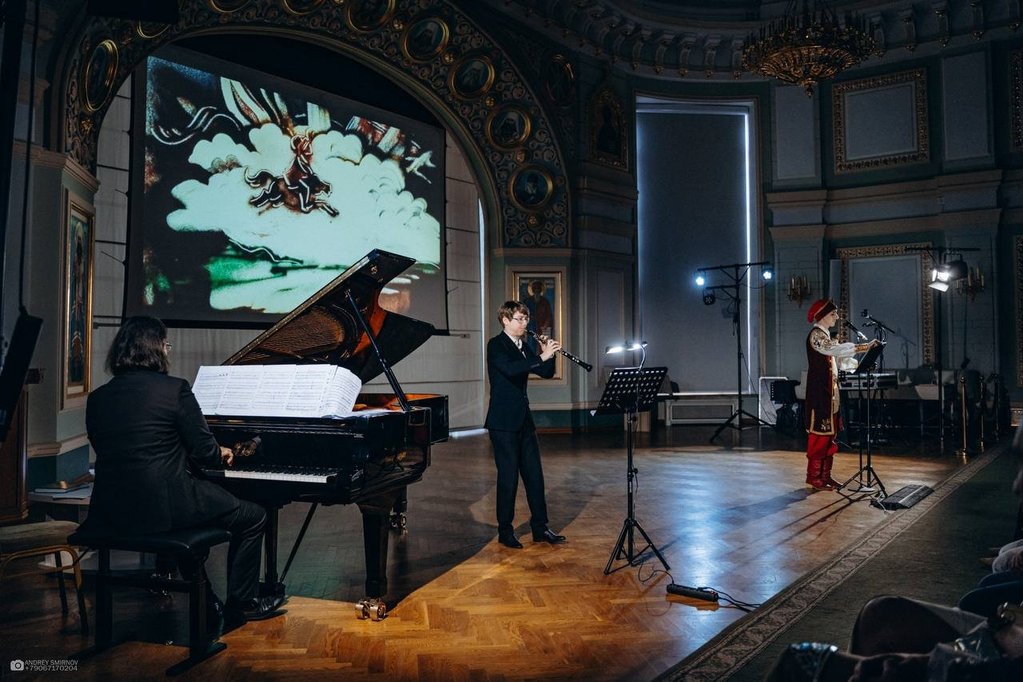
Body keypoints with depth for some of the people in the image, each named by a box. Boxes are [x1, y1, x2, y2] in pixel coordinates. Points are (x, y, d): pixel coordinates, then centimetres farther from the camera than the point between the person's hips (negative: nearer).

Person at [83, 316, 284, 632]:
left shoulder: (97, 398, 7)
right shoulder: (174, 389, -11)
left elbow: (108, 452, 16)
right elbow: (203, 450, -8)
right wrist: (221, 452, 16)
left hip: (112, 510, 7)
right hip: (160, 507, -7)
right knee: (253, 517, 12)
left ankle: (207, 608, 37)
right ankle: (241, 604, 23)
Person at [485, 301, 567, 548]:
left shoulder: (524, 346, 13)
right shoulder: (496, 345, -9)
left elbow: (546, 373, 10)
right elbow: (509, 369, -28)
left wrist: (548, 355, -8)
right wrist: (541, 357, -31)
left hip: (524, 419, 7)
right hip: (504, 421, -7)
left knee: (534, 474, 9)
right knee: (508, 476, -2)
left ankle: (540, 528, 19)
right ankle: (505, 532, 10)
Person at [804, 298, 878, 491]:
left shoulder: (826, 335, 19)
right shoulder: (816, 335, -11)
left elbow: (835, 357, 18)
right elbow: (835, 349, -27)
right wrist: (861, 347, -30)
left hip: (829, 391, 10)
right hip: (819, 391, -10)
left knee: (829, 433, 10)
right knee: (819, 434, -7)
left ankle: (825, 474, 15)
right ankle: (814, 476, -1)